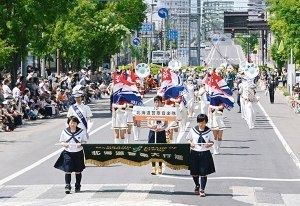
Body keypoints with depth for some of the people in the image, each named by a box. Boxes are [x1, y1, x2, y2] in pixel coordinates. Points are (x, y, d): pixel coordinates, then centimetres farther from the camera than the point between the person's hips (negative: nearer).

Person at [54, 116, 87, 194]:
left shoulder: (81, 131, 1)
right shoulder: (65, 131, 3)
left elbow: (85, 141, 7)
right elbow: (61, 141, 10)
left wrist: (81, 144, -15)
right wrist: (64, 144, -12)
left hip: (78, 153, 0)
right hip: (68, 153, 0)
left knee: (78, 171, 9)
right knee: (68, 170, -10)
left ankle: (77, 186, 23)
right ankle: (67, 186, -8)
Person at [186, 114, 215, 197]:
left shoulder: (209, 131, -2)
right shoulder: (193, 130, 1)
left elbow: (212, 142, 4)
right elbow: (188, 139, 11)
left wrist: (209, 144, -19)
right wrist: (191, 143, -10)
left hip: (205, 153, -2)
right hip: (194, 153, 2)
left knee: (203, 173, -4)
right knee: (194, 172, 11)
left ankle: (202, 189, 4)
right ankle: (197, 186, 37)